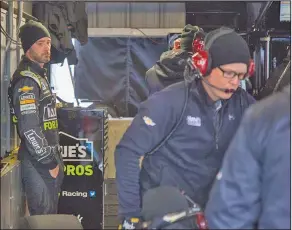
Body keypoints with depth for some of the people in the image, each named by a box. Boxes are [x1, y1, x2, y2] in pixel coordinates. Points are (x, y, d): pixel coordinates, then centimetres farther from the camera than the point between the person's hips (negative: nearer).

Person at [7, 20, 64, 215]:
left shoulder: (39, 75, 16)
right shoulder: (27, 80, -16)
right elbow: (30, 129, -23)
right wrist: (49, 163, -16)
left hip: (48, 161, 10)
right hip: (38, 164, -10)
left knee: (50, 215, 16)